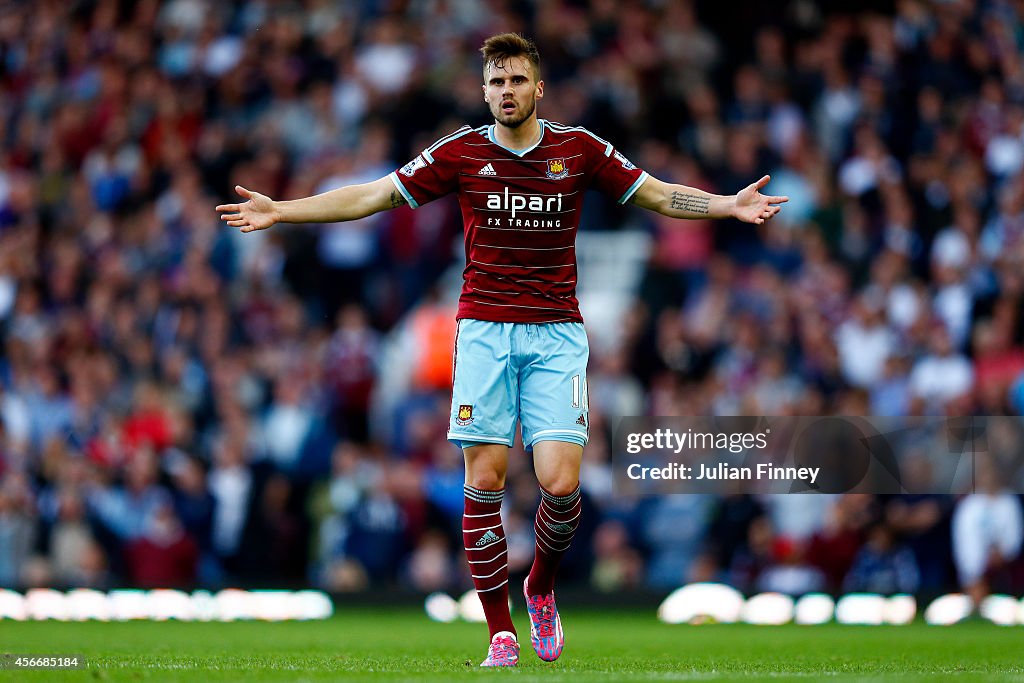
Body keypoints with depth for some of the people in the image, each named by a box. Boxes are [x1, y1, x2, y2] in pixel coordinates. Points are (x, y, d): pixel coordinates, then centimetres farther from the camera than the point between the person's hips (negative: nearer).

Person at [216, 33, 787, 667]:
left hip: (557, 332, 0)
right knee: (484, 481, -6)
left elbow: (659, 194, 8)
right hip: (484, 330, 0)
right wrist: (280, 211, 2)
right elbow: (374, 196, 7)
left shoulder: (580, 149, 3)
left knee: (561, 483, -12)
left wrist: (732, 205, -7)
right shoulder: (462, 152, 3)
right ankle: (501, 632, 3)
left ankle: (541, 588, 18)